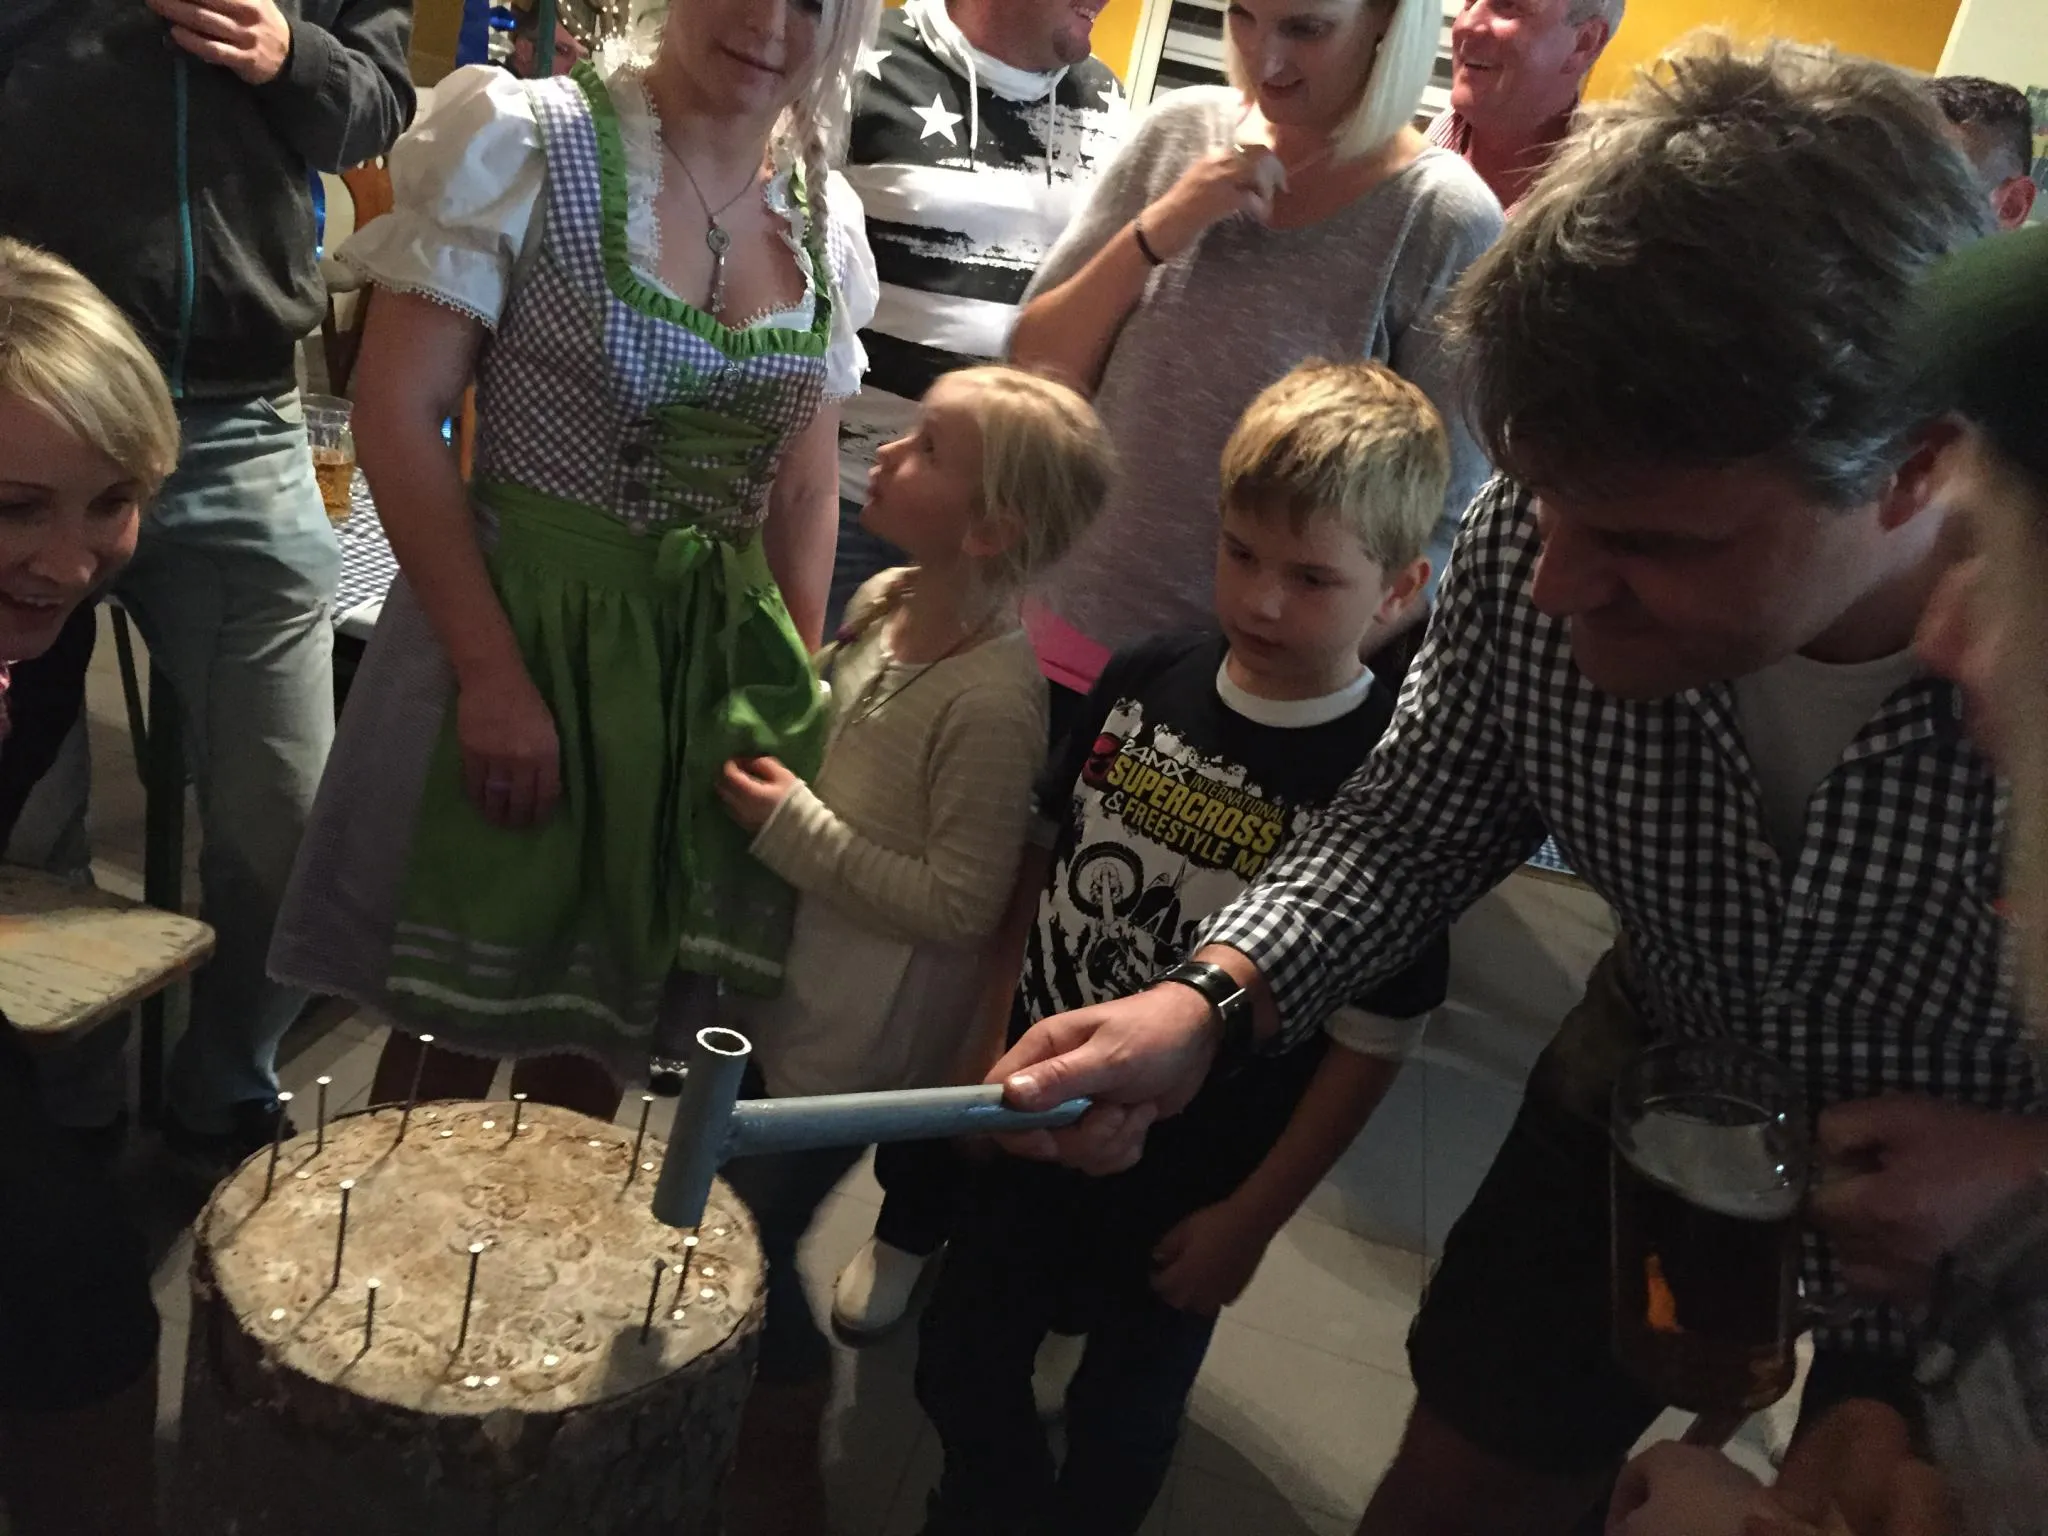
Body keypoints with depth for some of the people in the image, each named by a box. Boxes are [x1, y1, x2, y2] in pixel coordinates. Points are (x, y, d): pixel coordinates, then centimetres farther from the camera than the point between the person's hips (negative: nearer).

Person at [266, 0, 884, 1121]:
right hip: (516, 633, -4)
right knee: (452, 1026, 7)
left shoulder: (827, 222, 7)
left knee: (606, 1030, 14)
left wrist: (795, 696, 4)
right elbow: (397, 415, -12)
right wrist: (494, 675, -18)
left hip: (713, 672, 4)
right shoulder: (526, 141, -8)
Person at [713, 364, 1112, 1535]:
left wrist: (791, 827, -24)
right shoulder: (885, 603, -2)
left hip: (853, 1043, -8)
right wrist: (764, 768, 0)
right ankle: (762, 1413, 47)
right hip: (786, 991, 8)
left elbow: (962, 907, -24)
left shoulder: (993, 699, -27)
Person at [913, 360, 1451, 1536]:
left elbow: (1373, 1039, -15)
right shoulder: (1143, 684, -8)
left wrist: (1253, 1217, -11)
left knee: (1121, 1423, 19)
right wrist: (989, 1036, 4)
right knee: (961, 1370, 22)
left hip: (1183, 1185, -4)